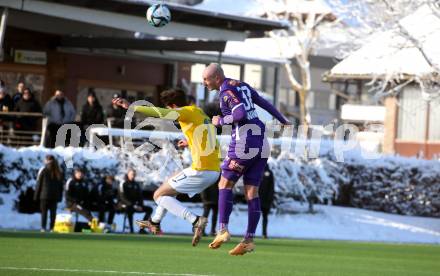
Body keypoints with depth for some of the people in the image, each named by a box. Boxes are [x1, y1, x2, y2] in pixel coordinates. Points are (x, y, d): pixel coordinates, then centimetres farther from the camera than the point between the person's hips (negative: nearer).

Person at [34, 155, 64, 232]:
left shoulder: (43, 170, -5)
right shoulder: (59, 171, 8)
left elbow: (39, 184, -3)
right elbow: (61, 186, 10)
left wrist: (36, 196, 2)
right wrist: (60, 197, 14)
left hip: (44, 195, -3)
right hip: (55, 196, 3)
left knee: (44, 212, 0)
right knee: (53, 212, 5)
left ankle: (43, 228, -7)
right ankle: (52, 228, 1)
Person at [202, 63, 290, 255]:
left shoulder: (226, 91, -9)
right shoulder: (243, 86, 17)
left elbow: (240, 113, -22)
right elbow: (265, 104, 25)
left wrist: (220, 121, -7)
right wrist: (283, 121, 37)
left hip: (244, 141, -8)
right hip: (261, 143, 8)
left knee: (225, 184, 3)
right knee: (251, 192, 6)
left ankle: (223, 230, -7)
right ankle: (249, 240, 4)